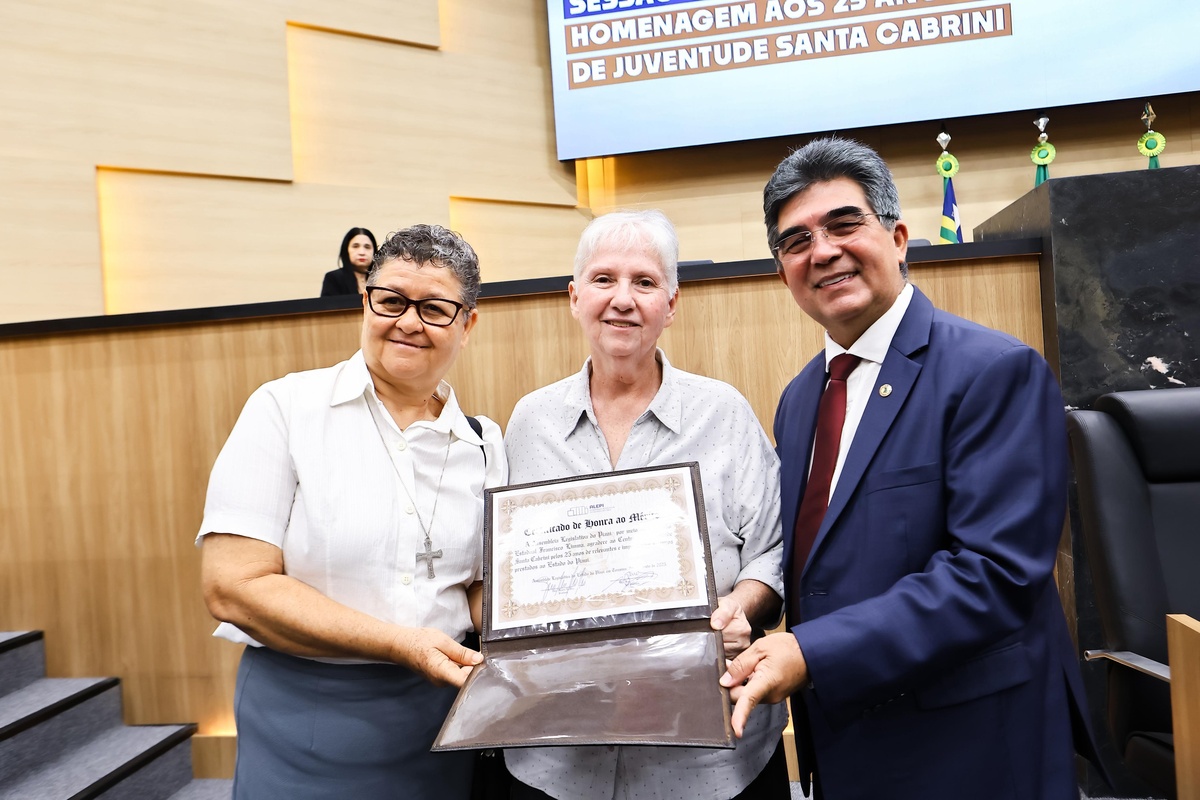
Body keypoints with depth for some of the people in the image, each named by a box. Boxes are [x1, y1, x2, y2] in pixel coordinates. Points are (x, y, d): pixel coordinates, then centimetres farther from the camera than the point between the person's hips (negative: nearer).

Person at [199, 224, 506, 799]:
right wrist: (398, 643, -20)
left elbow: (484, 584, 8)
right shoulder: (287, 408, -9)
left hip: (440, 720, 4)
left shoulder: (484, 444, 2)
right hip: (305, 717, -3)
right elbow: (233, 587, -14)